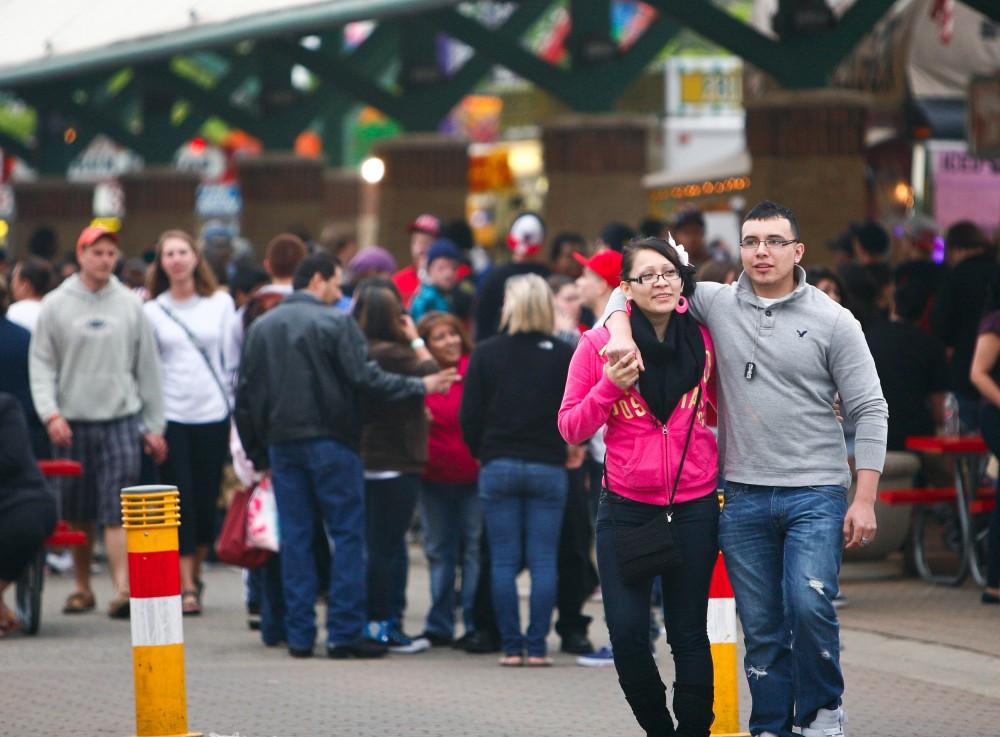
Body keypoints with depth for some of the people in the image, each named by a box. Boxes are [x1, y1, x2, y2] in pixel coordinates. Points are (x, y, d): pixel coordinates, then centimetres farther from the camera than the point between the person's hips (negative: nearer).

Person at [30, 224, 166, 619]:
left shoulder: (130, 306, 6)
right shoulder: (56, 305, 3)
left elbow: (148, 368, 10)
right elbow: (41, 364, 2)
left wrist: (154, 426, 8)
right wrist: (50, 413, -12)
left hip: (122, 421, -1)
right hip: (72, 423, 1)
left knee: (117, 511, -10)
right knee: (77, 513, 9)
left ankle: (122, 588, -16)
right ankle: (83, 587, 21)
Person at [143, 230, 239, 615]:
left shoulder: (221, 303, 6)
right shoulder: (152, 311, 5)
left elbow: (233, 359, 7)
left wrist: (235, 410, 2)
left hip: (212, 414, 1)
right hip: (171, 415, -1)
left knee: (207, 500, 5)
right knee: (180, 502, -4)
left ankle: (195, 573, 23)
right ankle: (186, 587, -2)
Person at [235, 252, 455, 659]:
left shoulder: (262, 327, 10)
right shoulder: (337, 323, -7)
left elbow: (245, 396, 10)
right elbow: (366, 378, -15)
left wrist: (258, 454, 15)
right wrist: (420, 386, -4)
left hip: (282, 442, 5)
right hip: (330, 441, -5)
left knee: (294, 539, 7)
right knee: (348, 535, 1)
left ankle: (299, 635, 6)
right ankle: (344, 632, -4)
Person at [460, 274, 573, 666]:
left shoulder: (486, 353, 0)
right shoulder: (563, 355, -2)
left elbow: (469, 416, 0)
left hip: (498, 467, 0)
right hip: (548, 468, 0)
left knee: (503, 561, 4)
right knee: (544, 560, 3)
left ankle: (511, 646, 2)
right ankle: (537, 646, -1)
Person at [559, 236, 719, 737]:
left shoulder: (703, 340, 1)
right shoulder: (600, 344, -3)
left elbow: (724, 408, 17)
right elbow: (571, 428, -1)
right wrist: (610, 387, -16)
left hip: (694, 504, 1)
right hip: (626, 507, -1)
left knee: (689, 634, 2)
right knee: (627, 632, -5)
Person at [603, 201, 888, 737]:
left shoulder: (833, 321, 0)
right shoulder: (717, 304, 6)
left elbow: (869, 412, 0)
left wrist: (865, 499, -7)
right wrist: (621, 333, -7)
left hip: (815, 495, -3)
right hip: (743, 497, 3)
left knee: (810, 607, -18)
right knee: (761, 628, 5)